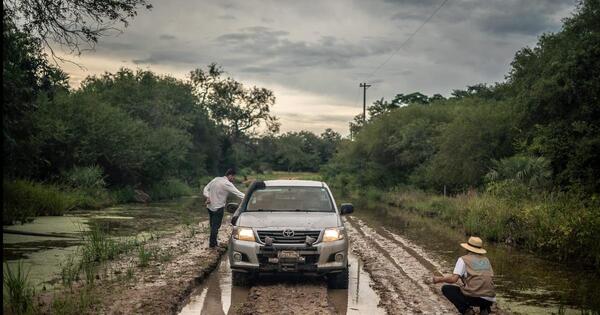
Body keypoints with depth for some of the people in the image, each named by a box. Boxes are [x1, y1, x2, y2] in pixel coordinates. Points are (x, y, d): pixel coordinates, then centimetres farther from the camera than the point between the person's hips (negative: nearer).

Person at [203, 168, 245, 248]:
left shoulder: (216, 179, 7)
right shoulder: (227, 184, -17)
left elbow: (206, 188, 9)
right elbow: (238, 194, -18)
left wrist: (207, 197, -4)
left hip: (210, 206, 8)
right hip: (218, 208, -8)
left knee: (213, 225, 16)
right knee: (215, 226, 3)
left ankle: (213, 242, 25)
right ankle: (212, 244, 10)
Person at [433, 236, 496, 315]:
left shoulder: (463, 259, 3)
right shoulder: (486, 260, 18)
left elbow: (453, 279, -5)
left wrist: (439, 279, 12)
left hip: (472, 296, -5)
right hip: (490, 300, 6)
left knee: (445, 288, 14)